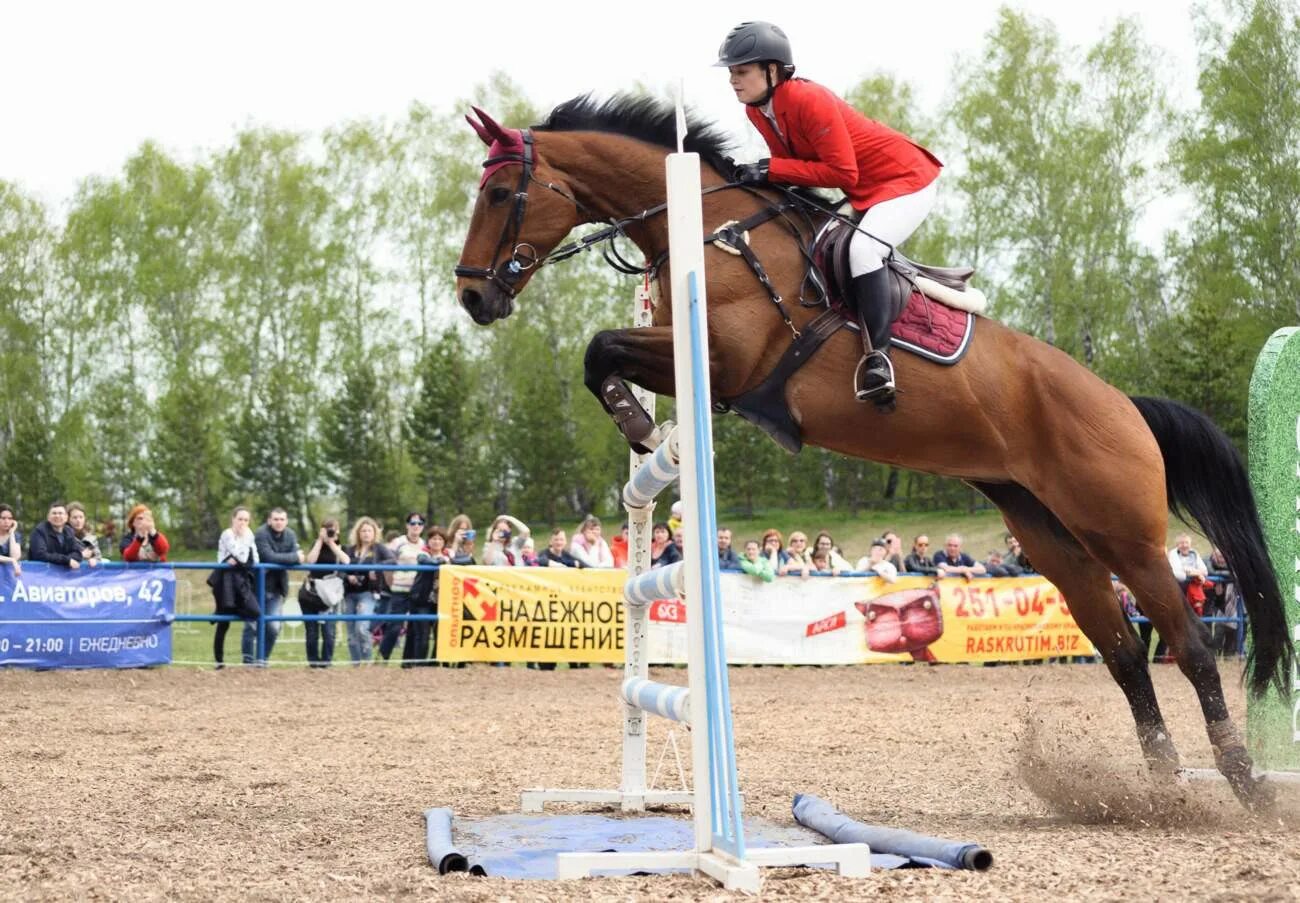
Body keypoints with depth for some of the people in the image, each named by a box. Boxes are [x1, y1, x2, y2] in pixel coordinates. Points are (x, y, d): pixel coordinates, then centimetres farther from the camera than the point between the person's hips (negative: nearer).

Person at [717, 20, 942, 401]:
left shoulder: (809, 101, -28)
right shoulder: (757, 109, -1)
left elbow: (843, 172, -28)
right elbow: (794, 160, 8)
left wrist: (772, 169, -28)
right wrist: (758, 174, -13)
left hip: (905, 179, -11)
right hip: (865, 193, 11)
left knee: (862, 249, -30)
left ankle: (878, 356, -26)